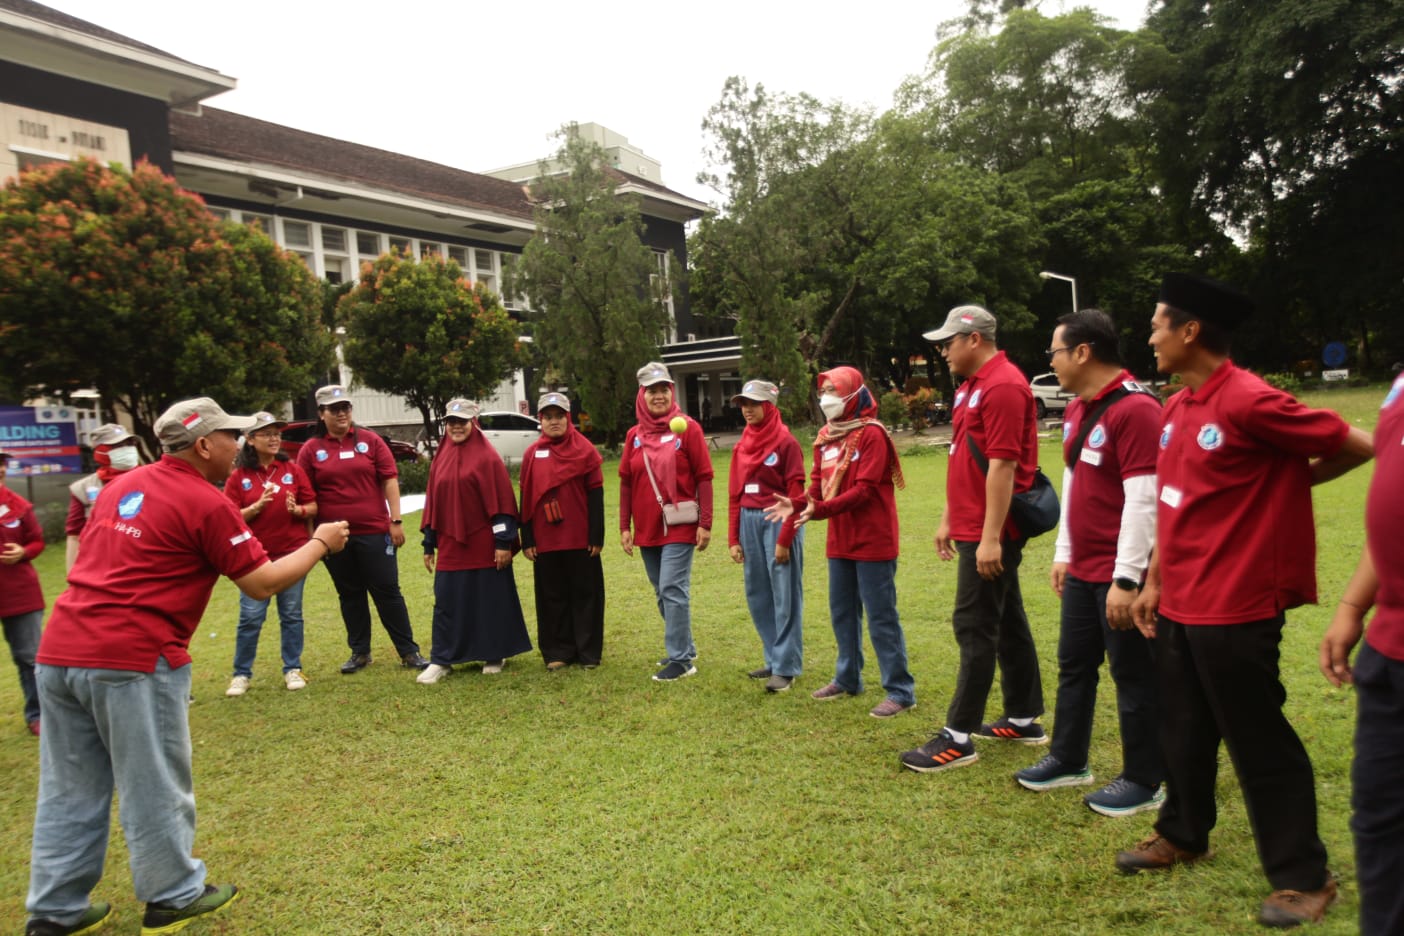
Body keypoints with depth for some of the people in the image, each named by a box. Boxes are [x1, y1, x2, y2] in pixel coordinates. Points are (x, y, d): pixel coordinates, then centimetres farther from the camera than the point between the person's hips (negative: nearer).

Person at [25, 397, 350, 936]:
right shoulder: (206, 503, -9)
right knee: (154, 789, 8)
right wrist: (320, 544, 5)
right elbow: (261, 584, -7)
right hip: (133, 660, -7)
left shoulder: (121, 485, 14)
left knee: (69, 791, 16)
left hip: (57, 651, 8)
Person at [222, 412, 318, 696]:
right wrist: (258, 506, -19)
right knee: (250, 616, 2)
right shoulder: (238, 476, -1)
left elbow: (313, 507, 4)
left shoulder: (293, 470, 3)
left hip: (292, 552, 1)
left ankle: (292, 669, 17)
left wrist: (298, 510, -17)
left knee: (292, 614, 7)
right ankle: (241, 674, 15)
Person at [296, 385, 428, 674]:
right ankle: (359, 652, 24)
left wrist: (396, 521, -5)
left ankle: (409, 651, 10)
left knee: (388, 591, 3)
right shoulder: (311, 450, 3)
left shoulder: (370, 441, 2)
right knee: (350, 595, 12)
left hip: (374, 532, -1)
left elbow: (390, 480, 0)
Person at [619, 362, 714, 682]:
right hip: (646, 529, 5)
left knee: (673, 590, -8)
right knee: (663, 592, 13)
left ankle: (680, 659, 1)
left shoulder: (687, 428, -5)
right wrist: (625, 527, 7)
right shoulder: (634, 435, 8)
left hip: (679, 526, -5)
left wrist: (705, 523, -11)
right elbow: (626, 482, 11)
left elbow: (704, 477, -7)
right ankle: (682, 649, 28)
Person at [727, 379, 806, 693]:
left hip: (778, 520, -6)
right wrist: (733, 538, 8)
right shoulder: (742, 445, 12)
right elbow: (735, 494, 13)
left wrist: (784, 540, -14)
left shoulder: (786, 443, -7)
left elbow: (796, 495, -10)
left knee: (784, 596, -1)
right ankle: (774, 658, 21)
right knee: (757, 594, 9)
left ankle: (786, 667, 6)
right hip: (749, 521, 7)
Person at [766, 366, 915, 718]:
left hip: (872, 540, -8)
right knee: (842, 612, 17)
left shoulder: (872, 434, -14)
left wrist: (819, 510, -28)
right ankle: (848, 678, 32)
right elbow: (820, 485, 11)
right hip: (840, 540, 8)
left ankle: (901, 691, 6)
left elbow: (864, 490, -21)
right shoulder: (826, 437, 9)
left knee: (881, 616, -3)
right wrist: (796, 503, -8)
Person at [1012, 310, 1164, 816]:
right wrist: (1063, 553, 18)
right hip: (1081, 570, 9)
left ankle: (1143, 782, 21)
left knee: (1134, 677, 5)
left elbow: (1143, 501, -21)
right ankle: (1068, 760, 33)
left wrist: (1127, 578, -21)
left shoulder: (1135, 409, -18)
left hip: (1119, 574, -9)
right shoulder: (1077, 408, 12)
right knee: (1073, 665, 18)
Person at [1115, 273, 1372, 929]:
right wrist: (1154, 582, 12)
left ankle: (1303, 878, 20)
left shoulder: (1250, 402, -19)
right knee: (1183, 730, 20)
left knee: (1259, 743, 4)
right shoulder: (1175, 409, 8)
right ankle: (1183, 836, 38)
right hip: (1178, 604, 8)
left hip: (1236, 608, -8)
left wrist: (1282, 484, 1)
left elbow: (1356, 447, -10)